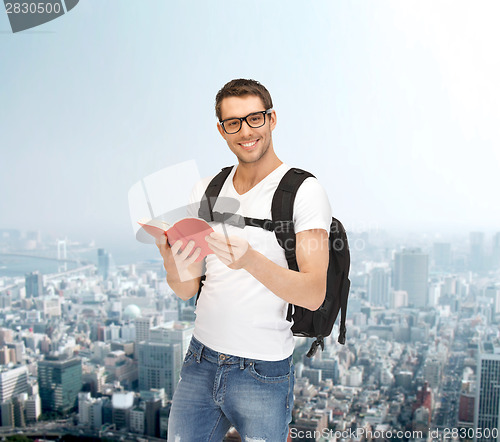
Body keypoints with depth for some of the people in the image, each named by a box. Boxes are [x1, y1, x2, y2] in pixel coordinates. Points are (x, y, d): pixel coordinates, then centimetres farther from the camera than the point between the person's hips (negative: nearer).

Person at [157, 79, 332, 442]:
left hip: (263, 373, -4)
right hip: (200, 361, 5)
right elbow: (187, 290, 5)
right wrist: (175, 271, -18)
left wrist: (250, 260, -33)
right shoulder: (206, 190, 5)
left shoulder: (304, 191, -10)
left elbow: (314, 295, -17)